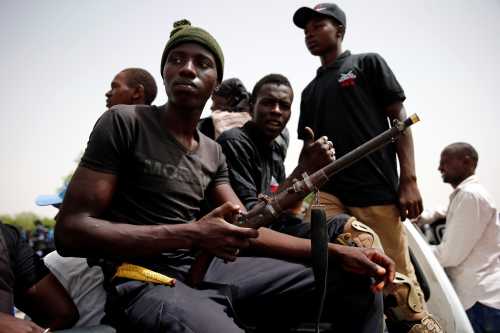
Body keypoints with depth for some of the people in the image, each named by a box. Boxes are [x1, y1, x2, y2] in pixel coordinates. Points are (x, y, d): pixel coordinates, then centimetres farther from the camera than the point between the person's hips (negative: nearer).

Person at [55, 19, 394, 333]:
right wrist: (191, 235, -21)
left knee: (357, 280, 3)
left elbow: (247, 231, 9)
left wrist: (338, 252, -3)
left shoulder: (213, 152, 14)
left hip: (210, 268, 6)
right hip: (147, 280, -6)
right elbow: (70, 230, -12)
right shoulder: (124, 123, -5)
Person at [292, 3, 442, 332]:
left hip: (377, 192, -3)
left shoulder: (368, 63, 11)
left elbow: (400, 119, 3)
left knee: (397, 280, -4)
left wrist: (409, 179, -8)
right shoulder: (310, 91, 23)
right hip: (327, 191, 4)